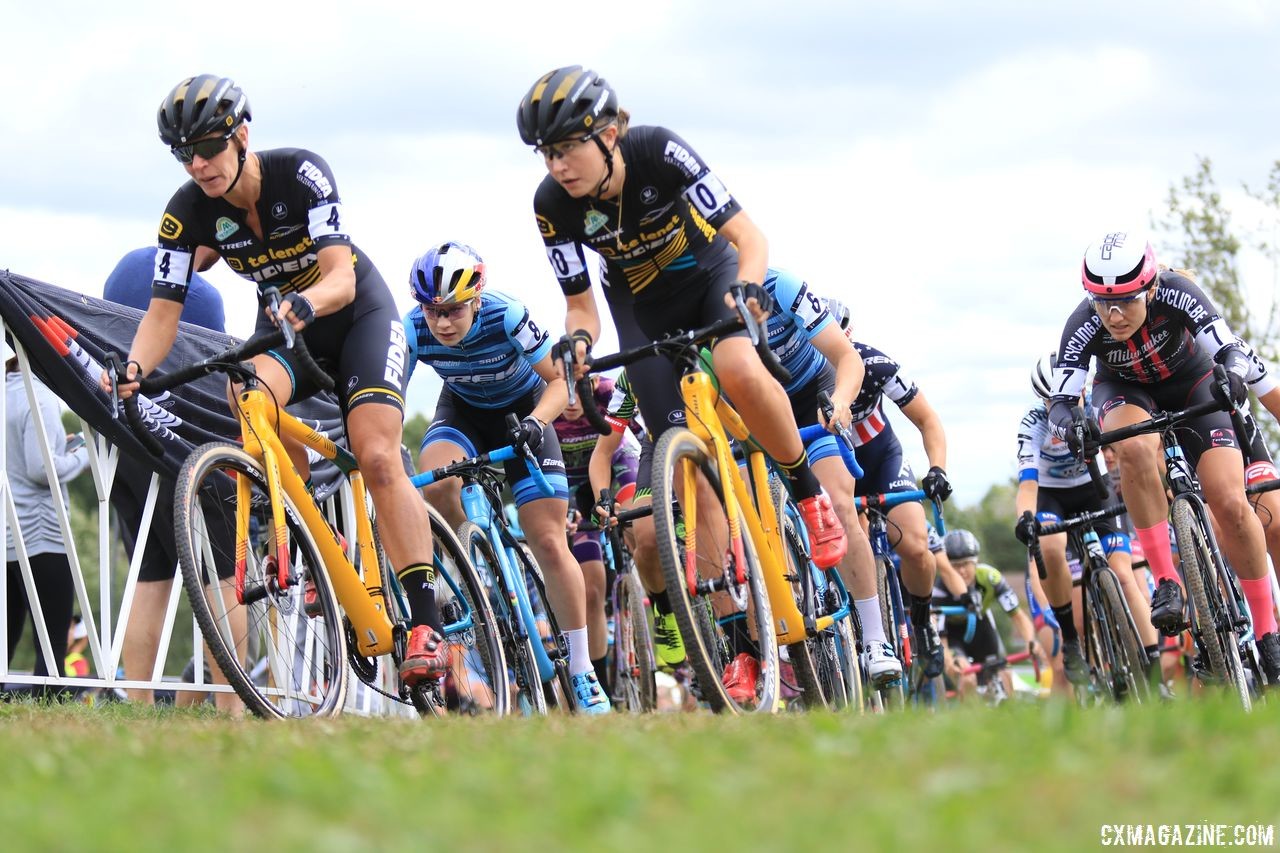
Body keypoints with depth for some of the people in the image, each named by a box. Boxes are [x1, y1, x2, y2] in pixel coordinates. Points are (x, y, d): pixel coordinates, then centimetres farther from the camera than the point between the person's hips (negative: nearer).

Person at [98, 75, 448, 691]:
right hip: (281, 323, 3)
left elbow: (341, 277, -35)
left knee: (377, 458, -22)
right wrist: (132, 373, -39)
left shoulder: (300, 173, -27)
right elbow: (163, 310, -20)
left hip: (357, 312, -3)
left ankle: (426, 624, -19)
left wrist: (306, 303, -57)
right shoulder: (189, 213, -18)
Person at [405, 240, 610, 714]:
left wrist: (533, 422, -43)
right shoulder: (414, 330, -25)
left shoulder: (507, 317, -32)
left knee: (549, 542, -10)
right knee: (435, 483, -34)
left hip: (523, 406, -2)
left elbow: (561, 380, -24)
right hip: (464, 408, 2)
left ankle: (583, 672, -2)